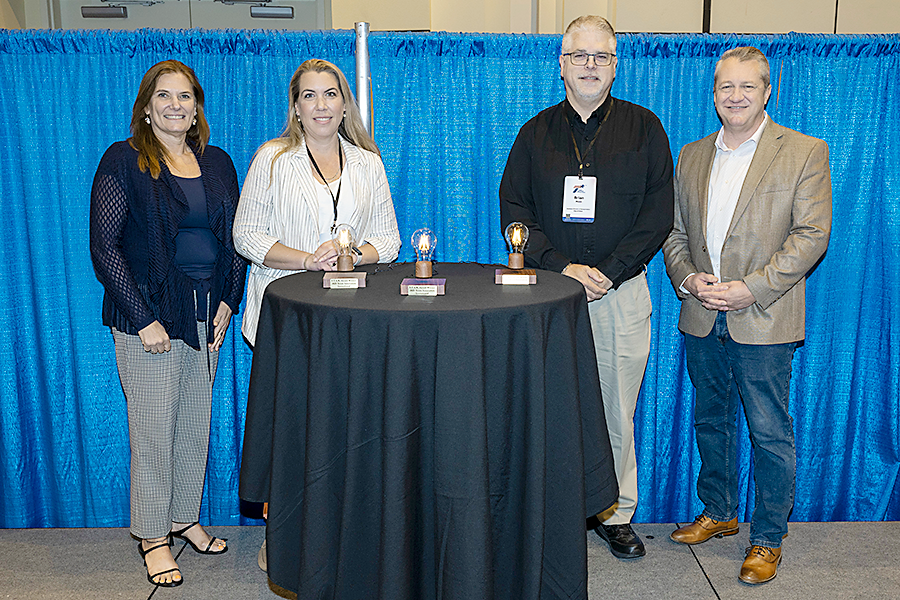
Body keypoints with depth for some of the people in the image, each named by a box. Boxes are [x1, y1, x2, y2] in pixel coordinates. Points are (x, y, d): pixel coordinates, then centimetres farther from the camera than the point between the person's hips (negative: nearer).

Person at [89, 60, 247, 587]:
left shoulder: (217, 163, 8)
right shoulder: (123, 162, -7)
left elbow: (235, 238, 11)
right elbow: (104, 246, -11)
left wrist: (228, 303, 0)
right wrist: (144, 320, -16)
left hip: (207, 312, 5)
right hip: (148, 315, -5)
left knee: (197, 423, 14)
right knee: (154, 428, 4)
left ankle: (186, 517, 33)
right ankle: (152, 535, 21)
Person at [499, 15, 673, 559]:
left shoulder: (644, 128, 6)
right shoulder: (537, 132, 9)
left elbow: (658, 215, 0)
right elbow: (513, 209, 2)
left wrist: (607, 273, -11)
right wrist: (563, 267, -11)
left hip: (621, 291, 0)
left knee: (617, 409, 6)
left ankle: (615, 514, 23)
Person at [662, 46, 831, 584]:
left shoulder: (805, 153, -3)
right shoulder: (693, 156, 11)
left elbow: (812, 234, -10)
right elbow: (675, 232, 13)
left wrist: (752, 288, -18)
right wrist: (687, 278, -6)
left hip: (764, 321, -5)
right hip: (702, 319, 5)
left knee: (770, 433, 2)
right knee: (711, 423, 16)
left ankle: (769, 538, 18)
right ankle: (718, 514, 35)